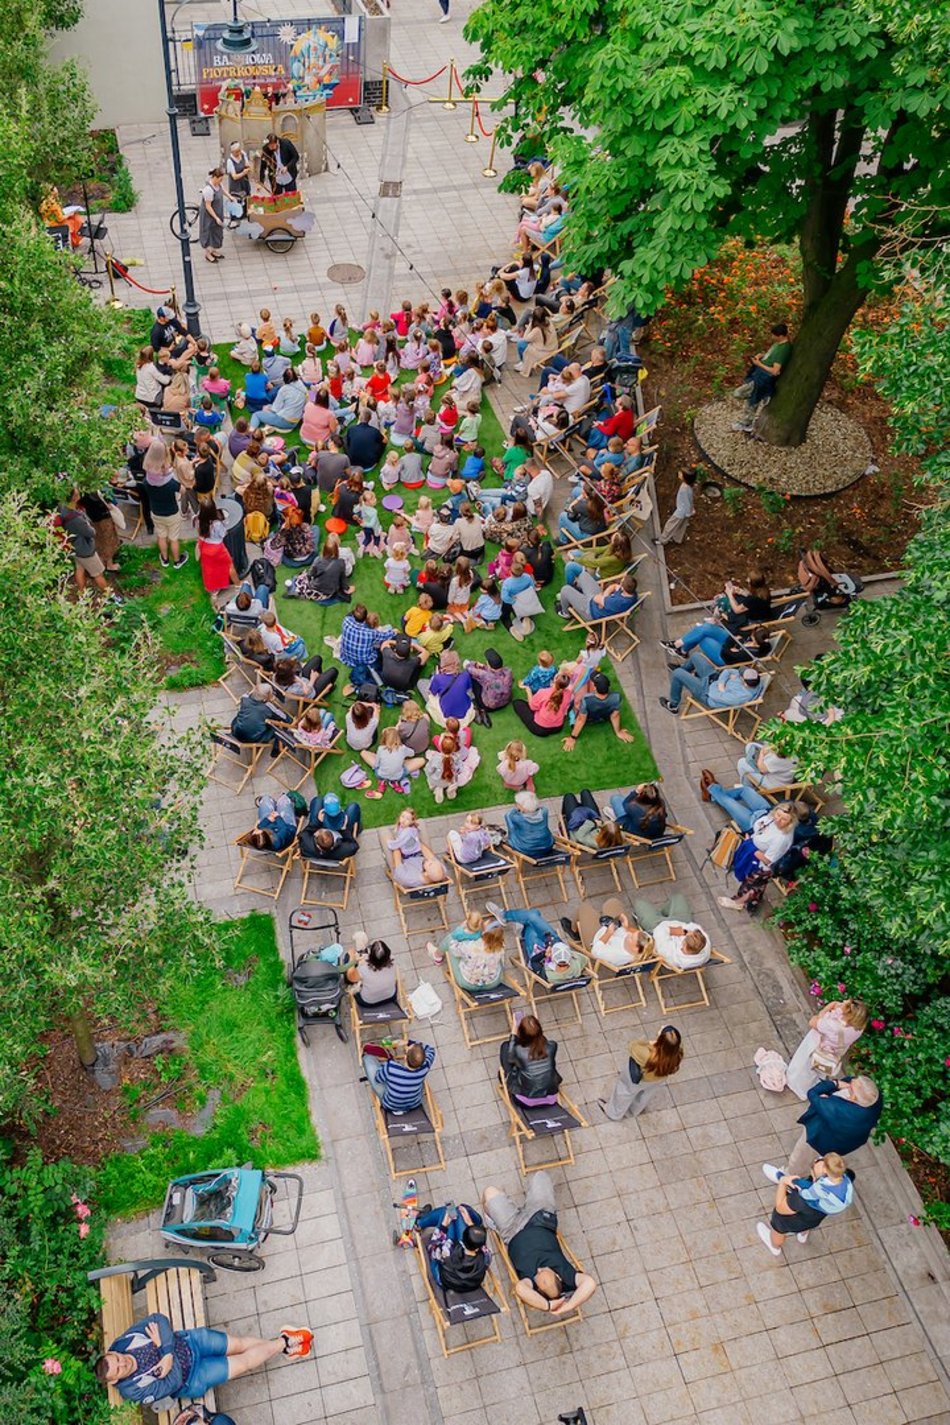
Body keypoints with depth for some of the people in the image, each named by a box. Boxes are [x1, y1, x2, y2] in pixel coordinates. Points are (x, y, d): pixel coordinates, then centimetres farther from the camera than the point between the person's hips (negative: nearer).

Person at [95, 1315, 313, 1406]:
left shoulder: (123, 1342, -19)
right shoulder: (133, 1390, -25)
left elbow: (159, 1318, -17)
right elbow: (172, 1384, -22)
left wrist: (168, 1353, -28)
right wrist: (161, 1348, -26)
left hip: (189, 1342, 3)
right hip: (190, 1379, -3)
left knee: (240, 1343, -2)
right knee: (244, 1363, -6)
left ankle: (283, 1343, 21)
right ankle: (283, 1344, 16)